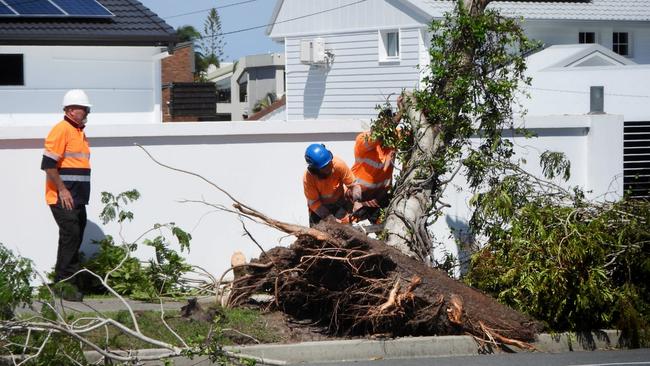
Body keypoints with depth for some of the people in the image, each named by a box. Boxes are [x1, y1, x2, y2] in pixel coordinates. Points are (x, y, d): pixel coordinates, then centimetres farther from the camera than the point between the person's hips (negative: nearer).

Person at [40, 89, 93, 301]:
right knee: (70, 237, -11)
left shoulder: (79, 132, 18)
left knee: (74, 240, 10)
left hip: (77, 199, 9)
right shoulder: (61, 130, -12)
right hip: (63, 198, -9)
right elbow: (48, 164, -18)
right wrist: (62, 190, -19)